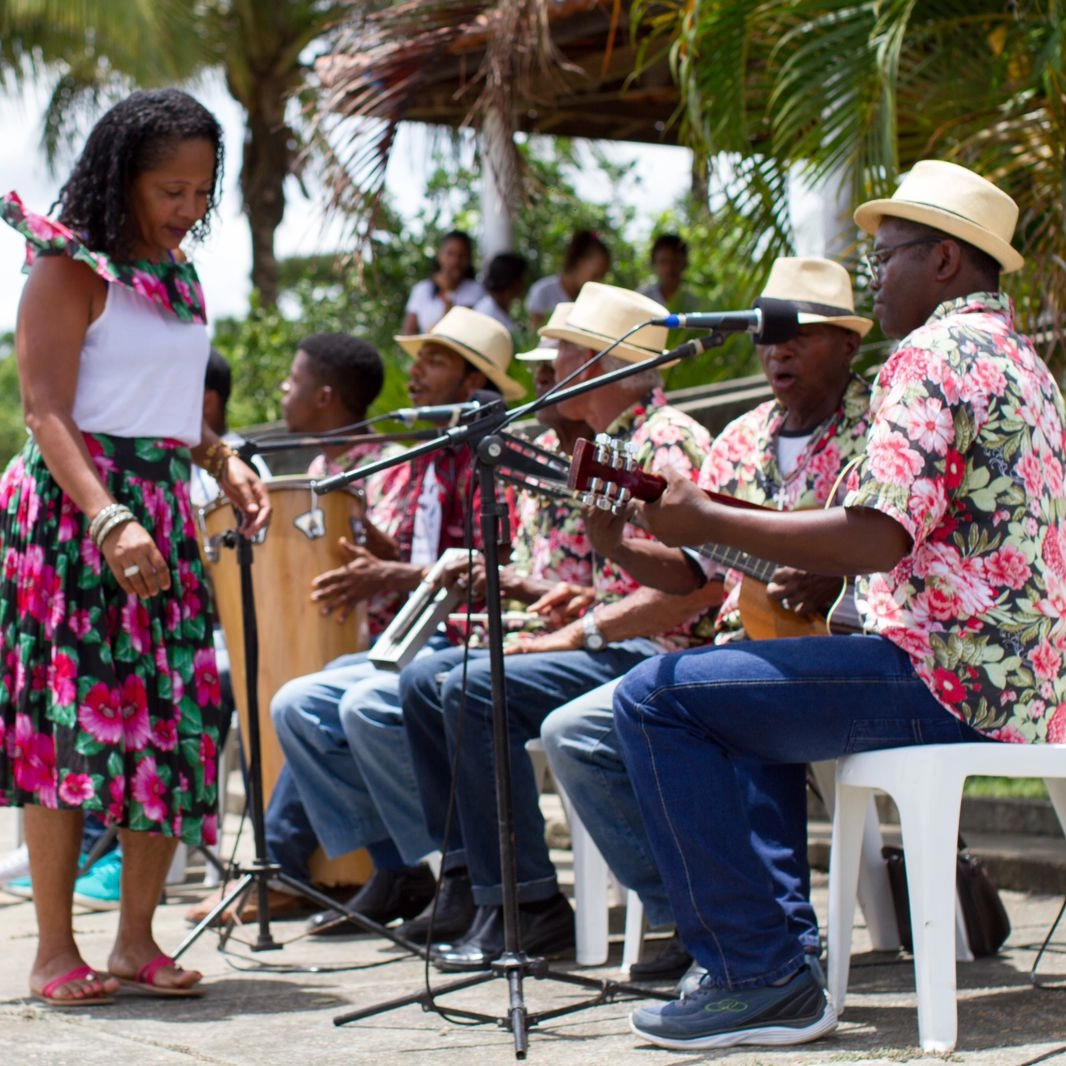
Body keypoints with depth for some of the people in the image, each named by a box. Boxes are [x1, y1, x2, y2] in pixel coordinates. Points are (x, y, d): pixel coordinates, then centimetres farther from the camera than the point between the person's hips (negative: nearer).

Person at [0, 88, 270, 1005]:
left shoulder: (179, 276, 15)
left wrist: (227, 463, 7)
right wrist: (109, 521, -27)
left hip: (161, 511, 7)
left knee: (175, 715, 2)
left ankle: (137, 938, 9)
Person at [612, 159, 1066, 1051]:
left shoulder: (934, 352, -12)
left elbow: (875, 538, -23)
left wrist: (707, 522, -13)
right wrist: (806, 567, 18)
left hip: (947, 683, -11)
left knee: (658, 698, -13)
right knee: (746, 678, 31)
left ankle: (761, 980, -13)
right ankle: (781, 933, 23)